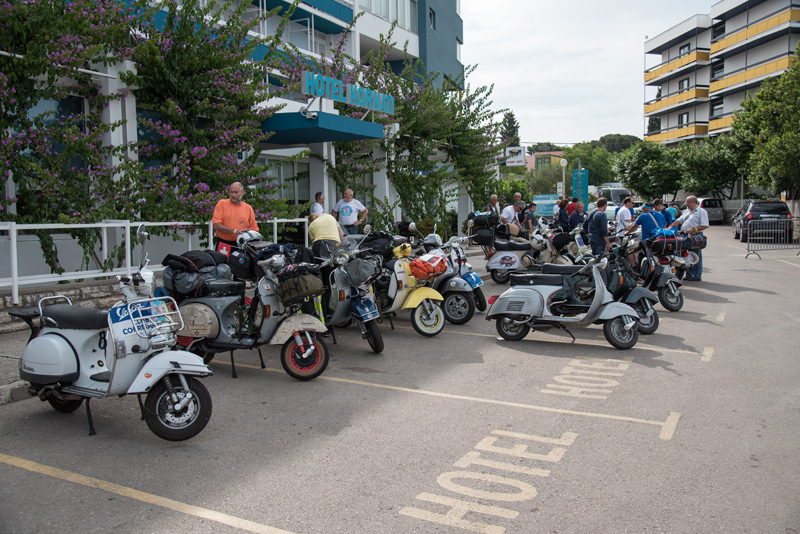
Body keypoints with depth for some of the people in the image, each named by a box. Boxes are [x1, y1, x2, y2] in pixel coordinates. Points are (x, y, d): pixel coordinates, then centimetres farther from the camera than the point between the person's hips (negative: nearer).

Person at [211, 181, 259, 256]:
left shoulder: (248, 208, 9)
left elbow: (254, 230, 13)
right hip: (223, 245, -1)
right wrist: (235, 231, -15)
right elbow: (216, 225, -8)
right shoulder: (222, 203, 3)